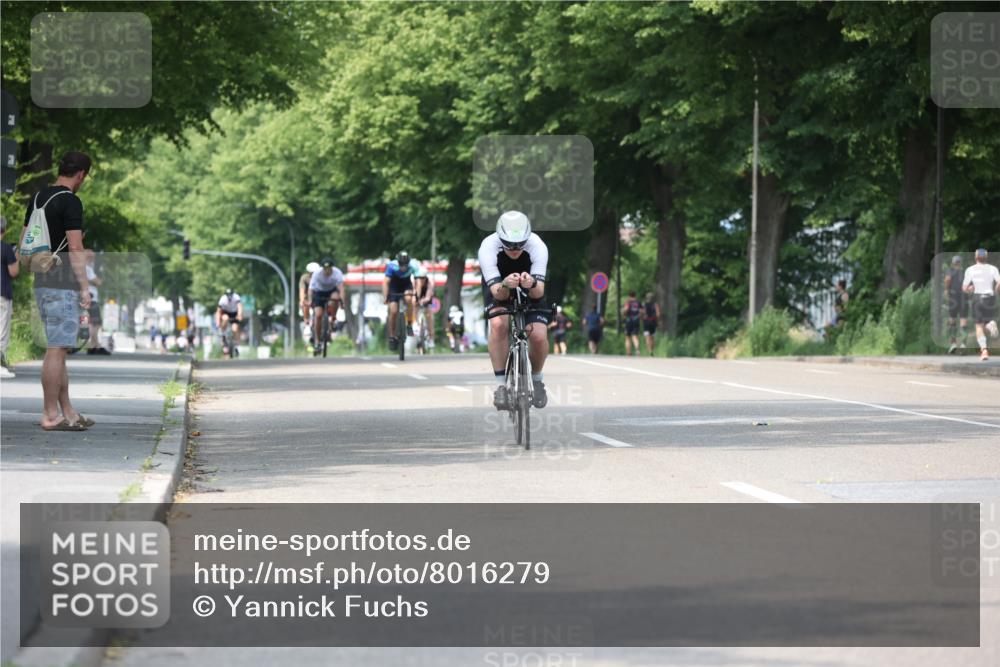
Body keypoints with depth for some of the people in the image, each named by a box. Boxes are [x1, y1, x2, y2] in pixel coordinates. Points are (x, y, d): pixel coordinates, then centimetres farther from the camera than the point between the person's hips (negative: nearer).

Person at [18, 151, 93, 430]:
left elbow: (24, 242, 17)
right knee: (56, 350, -7)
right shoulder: (70, 201, -13)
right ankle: (50, 415, -7)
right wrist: (85, 287, -15)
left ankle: (67, 412, 17)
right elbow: (75, 248, -18)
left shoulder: (38, 198, 13)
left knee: (58, 349, 13)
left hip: (42, 282, 9)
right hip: (63, 284, -9)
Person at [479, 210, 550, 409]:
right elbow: (497, 293, -37)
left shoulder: (538, 247, -32)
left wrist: (532, 284, -60)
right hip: (498, 287, -1)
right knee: (498, 324, -31)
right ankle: (501, 385, -18)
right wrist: (505, 286, -60)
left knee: (539, 336, -20)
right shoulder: (488, 247, -34)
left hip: (530, 290, 1)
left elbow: (539, 292, -37)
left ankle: (537, 381, 11)